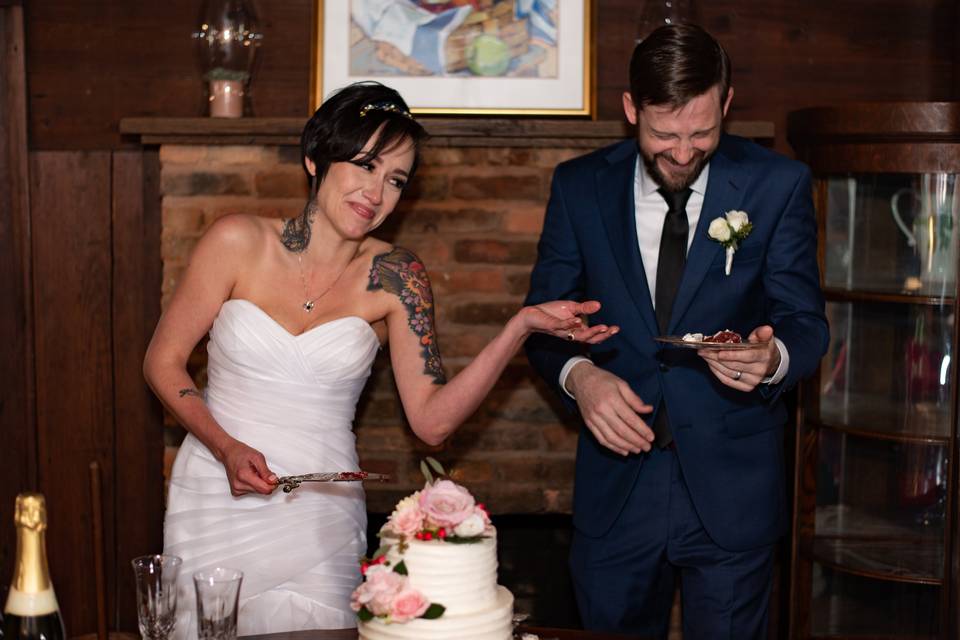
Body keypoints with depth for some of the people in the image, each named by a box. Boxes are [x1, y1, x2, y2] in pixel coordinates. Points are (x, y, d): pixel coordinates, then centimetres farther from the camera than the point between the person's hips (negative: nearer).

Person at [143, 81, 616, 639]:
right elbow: (163, 361, 0)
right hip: (217, 497, 0)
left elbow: (433, 420, -9)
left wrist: (521, 327, -18)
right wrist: (227, 449, -14)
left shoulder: (395, 278, -4)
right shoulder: (240, 242, -6)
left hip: (321, 510, 0)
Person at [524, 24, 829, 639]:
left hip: (732, 489, -1)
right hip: (615, 479, 2)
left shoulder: (778, 185, -4)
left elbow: (806, 321, -3)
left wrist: (774, 357, -27)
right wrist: (579, 375, -16)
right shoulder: (580, 186, 0)